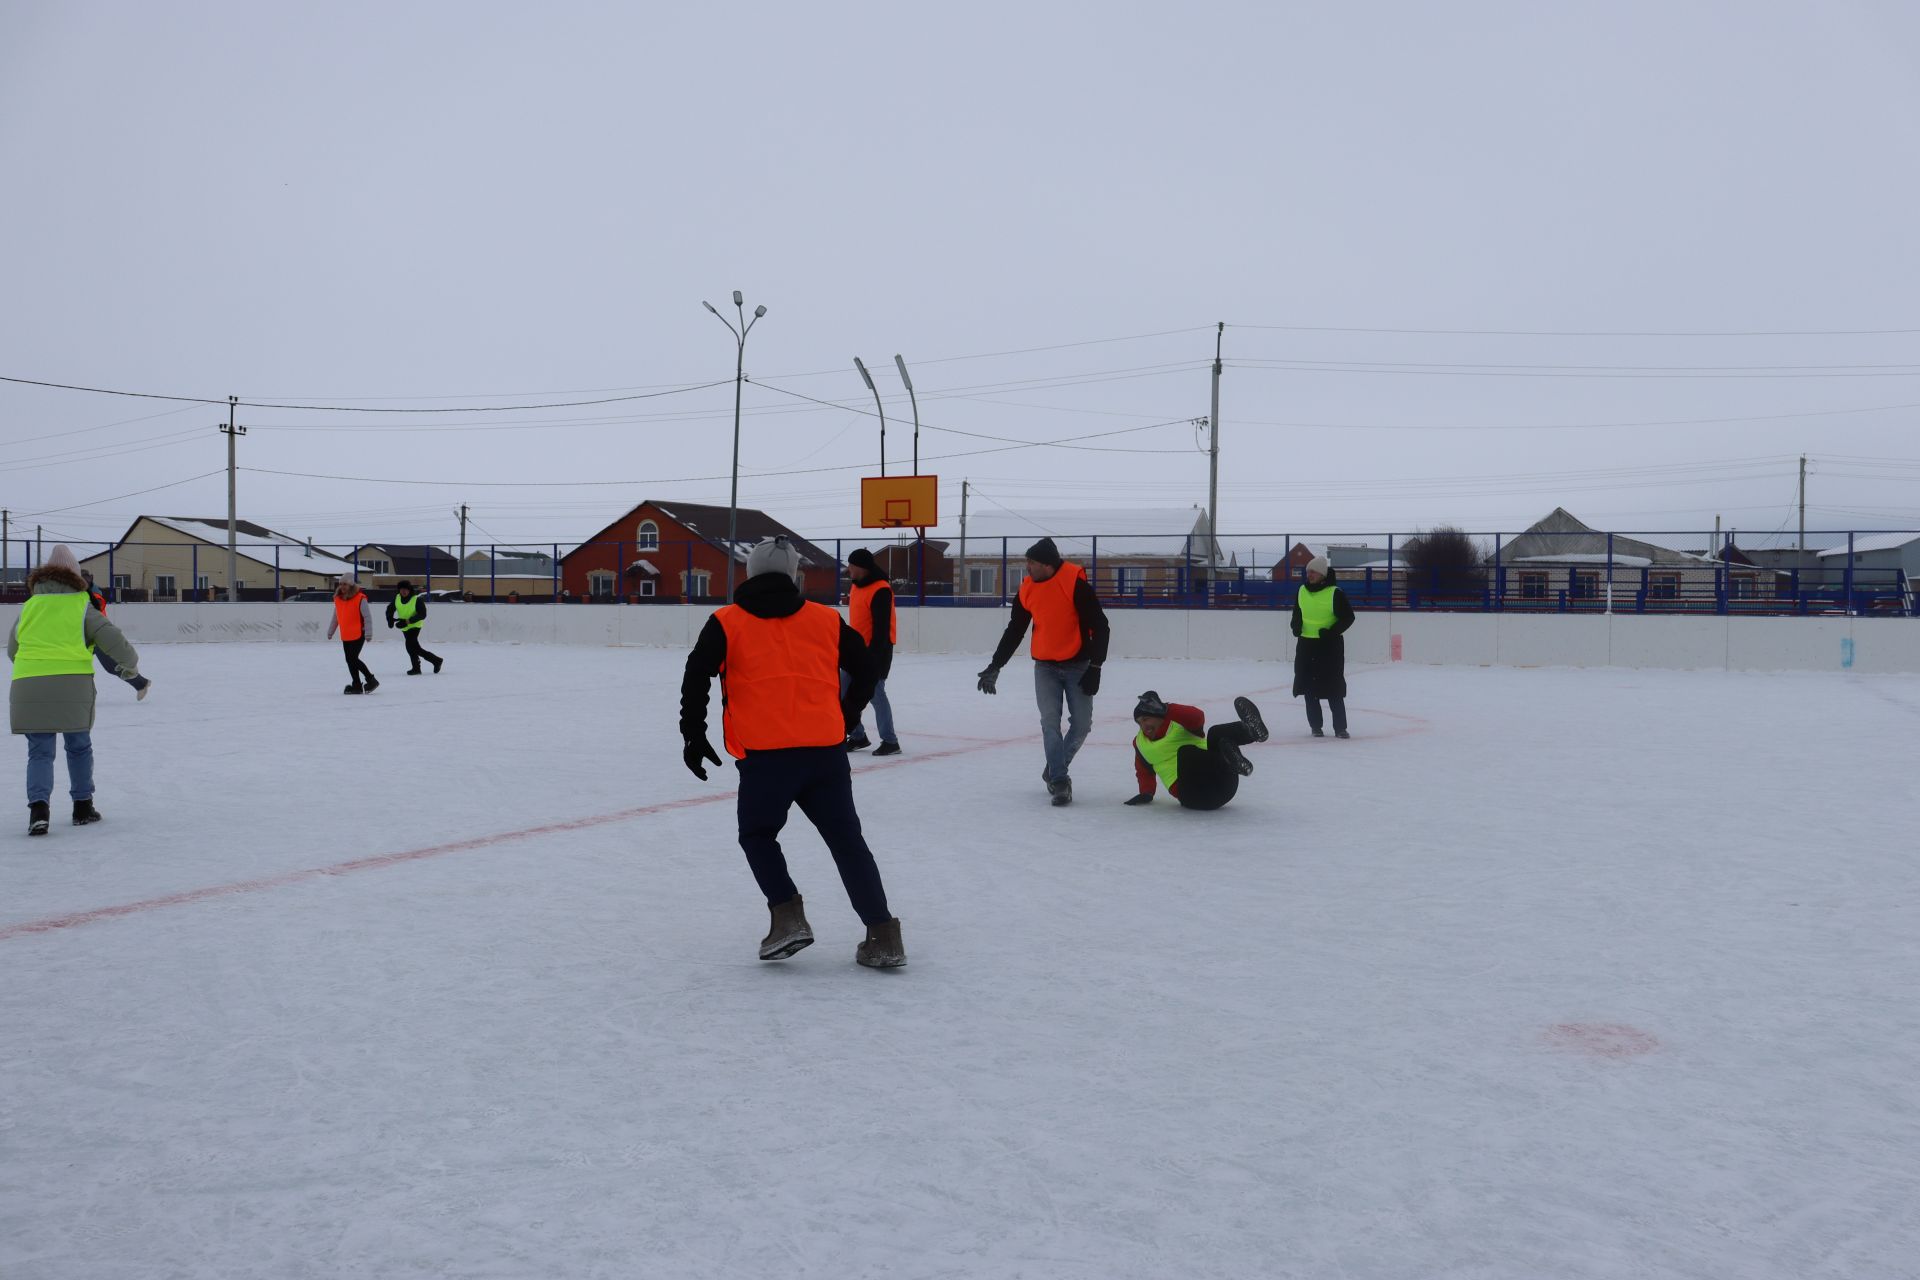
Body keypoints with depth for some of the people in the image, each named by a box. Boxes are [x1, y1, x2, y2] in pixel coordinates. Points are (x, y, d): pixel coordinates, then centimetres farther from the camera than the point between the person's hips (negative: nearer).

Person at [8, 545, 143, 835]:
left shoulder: (28, 609, 15)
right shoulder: (81, 608, 5)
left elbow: (12, 649, 27)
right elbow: (112, 639, -2)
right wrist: (131, 664, 17)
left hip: (28, 685, 2)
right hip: (72, 684, -2)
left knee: (40, 751, 7)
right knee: (79, 747, 15)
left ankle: (38, 807, -12)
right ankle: (83, 807, 20)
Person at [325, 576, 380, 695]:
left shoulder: (360, 599, -12)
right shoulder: (338, 599, 8)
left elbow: (367, 617, -13)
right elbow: (335, 617, 20)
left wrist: (368, 633, -19)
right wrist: (330, 631, 25)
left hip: (358, 635, -7)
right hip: (345, 636, 7)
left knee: (353, 659, -12)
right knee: (350, 660, 9)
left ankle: (371, 680, 1)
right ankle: (357, 686, 17)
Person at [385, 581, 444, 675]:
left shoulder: (417, 600, -19)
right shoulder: (396, 599, -4)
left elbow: (422, 614, -22)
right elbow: (390, 609, 6)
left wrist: (407, 621, -30)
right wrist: (390, 619, -15)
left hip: (414, 626, -6)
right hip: (404, 628, 6)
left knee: (410, 645, -20)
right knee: (416, 649, 11)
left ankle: (416, 668, -6)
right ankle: (436, 660, 27)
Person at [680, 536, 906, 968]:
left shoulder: (726, 623, 7)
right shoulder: (827, 620, 12)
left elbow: (696, 677, -2)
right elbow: (865, 672, 15)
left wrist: (693, 734, 7)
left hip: (765, 756, -2)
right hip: (826, 752, 2)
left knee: (757, 835, 20)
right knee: (847, 841, 11)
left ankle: (788, 917, 4)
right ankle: (883, 937, 8)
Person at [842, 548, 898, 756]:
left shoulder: (880, 591, -20)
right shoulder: (856, 587, 10)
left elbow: (881, 627, -22)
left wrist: (873, 655, -24)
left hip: (877, 649, -10)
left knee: (875, 693, -7)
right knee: (844, 691, 9)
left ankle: (890, 741, 3)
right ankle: (857, 736, 19)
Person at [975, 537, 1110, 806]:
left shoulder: (1075, 583, -18)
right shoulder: (1027, 589, -1)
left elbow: (1099, 625, -14)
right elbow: (1014, 630, 9)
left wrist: (1094, 668, -16)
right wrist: (995, 666, 7)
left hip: (1077, 665, -3)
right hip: (1045, 666, 3)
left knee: (1081, 724, 0)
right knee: (1050, 722, -7)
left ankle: (1055, 769, 22)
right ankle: (1059, 781, -3)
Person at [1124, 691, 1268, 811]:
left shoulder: (1179, 724, 11)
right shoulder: (1140, 742, 21)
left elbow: (1197, 718, -10)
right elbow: (1144, 771, 31)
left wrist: (1169, 709, -13)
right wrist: (1146, 793, 16)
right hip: (1192, 794, 0)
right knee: (1186, 752, -30)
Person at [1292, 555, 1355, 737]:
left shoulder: (1335, 593, -12)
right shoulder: (1302, 591, 5)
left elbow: (1348, 617, -9)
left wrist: (1333, 632, -20)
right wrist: (1296, 626, 1)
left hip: (1330, 647, -5)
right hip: (1306, 645, 5)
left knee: (1334, 688, -2)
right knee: (1309, 688, 7)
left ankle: (1340, 727, 6)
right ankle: (1315, 726, 17)